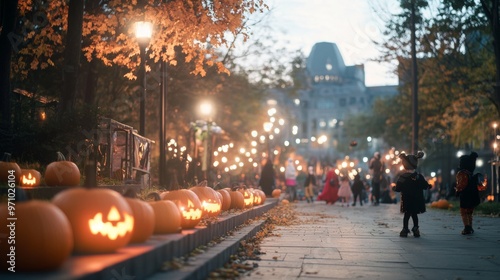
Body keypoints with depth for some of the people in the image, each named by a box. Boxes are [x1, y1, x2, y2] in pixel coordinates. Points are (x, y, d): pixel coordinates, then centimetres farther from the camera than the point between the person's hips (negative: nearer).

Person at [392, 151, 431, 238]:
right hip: (417, 200, 2)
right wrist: (428, 186, 26)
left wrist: (394, 188, 7)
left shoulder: (403, 177, -12)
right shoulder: (419, 176, -2)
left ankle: (405, 230, 5)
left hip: (406, 201, -2)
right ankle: (415, 229, 10)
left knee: (407, 215, 5)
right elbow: (425, 186, 3)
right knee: (414, 214, 11)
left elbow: (398, 188, -14)